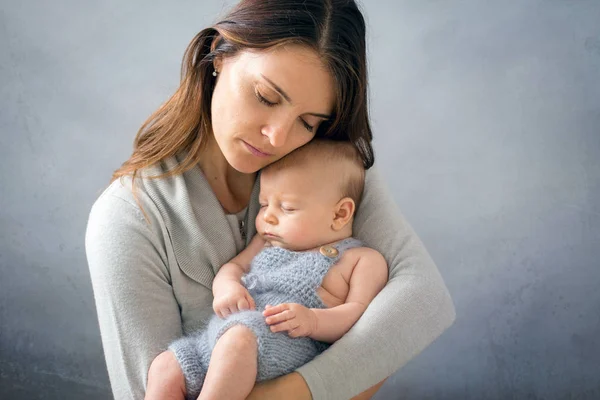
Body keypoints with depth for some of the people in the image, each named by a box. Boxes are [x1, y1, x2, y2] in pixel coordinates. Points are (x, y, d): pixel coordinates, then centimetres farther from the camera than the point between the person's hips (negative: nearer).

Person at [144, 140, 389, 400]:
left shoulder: (363, 260, 8)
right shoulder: (267, 242, 29)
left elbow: (361, 313, -3)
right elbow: (234, 265, 27)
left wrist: (312, 320, -22)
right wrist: (226, 286, 1)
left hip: (287, 344, -7)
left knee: (238, 337, -37)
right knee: (164, 368, -12)